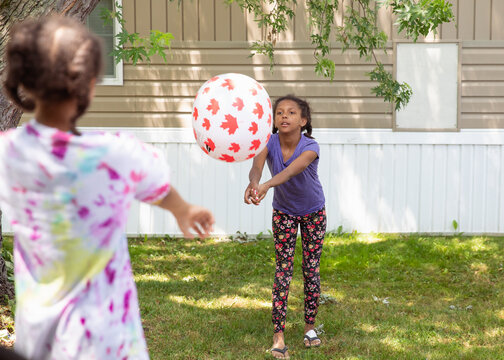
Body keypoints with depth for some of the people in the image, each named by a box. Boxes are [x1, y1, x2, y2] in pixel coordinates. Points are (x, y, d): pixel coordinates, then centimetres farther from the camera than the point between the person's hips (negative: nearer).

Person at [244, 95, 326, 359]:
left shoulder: (310, 147, -30)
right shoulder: (269, 143, -22)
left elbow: (291, 170, -50)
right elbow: (257, 166, -42)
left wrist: (267, 186, -68)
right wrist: (253, 184, -67)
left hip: (314, 212, -1)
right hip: (283, 212, 1)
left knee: (311, 268, 3)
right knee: (283, 269, -4)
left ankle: (310, 326, 21)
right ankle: (278, 336, -4)